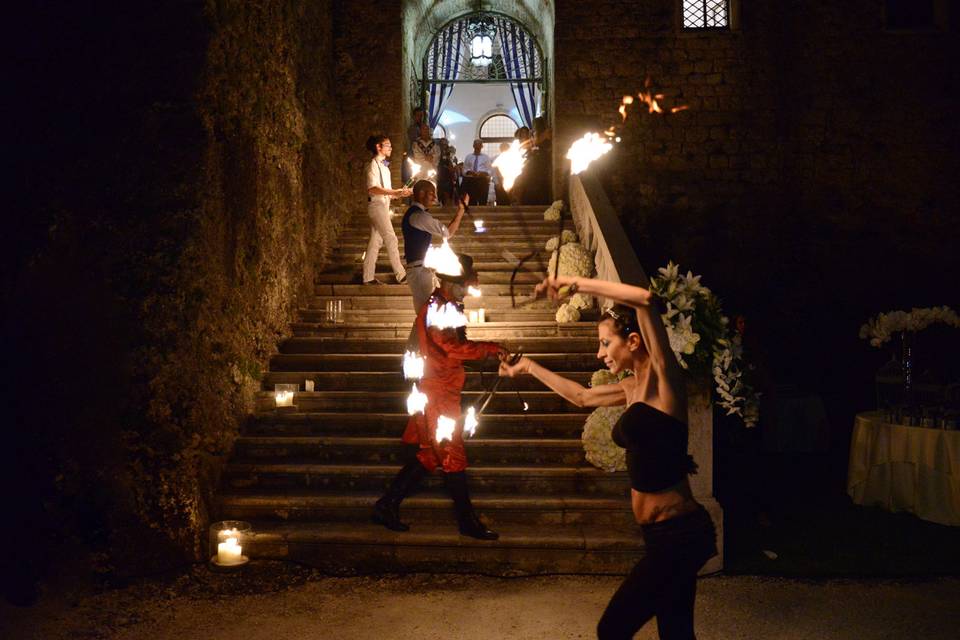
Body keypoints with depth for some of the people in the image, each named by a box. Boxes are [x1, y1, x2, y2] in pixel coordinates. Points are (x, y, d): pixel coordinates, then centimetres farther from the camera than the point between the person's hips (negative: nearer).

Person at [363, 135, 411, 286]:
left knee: (376, 241, 8)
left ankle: (368, 276, 11)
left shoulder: (383, 165, 16)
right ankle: (400, 274, -2)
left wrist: (399, 192, 7)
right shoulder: (374, 164, -12)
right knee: (391, 239, -7)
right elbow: (372, 189, -23)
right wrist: (394, 192, -26)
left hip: (383, 205, 9)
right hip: (377, 205, -9)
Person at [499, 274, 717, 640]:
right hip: (665, 534, 9)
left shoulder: (664, 378, -11)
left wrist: (577, 284, -19)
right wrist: (529, 368, 37)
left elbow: (646, 299, -27)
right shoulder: (633, 388, 13)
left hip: (678, 534, -9)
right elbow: (582, 396, 31)